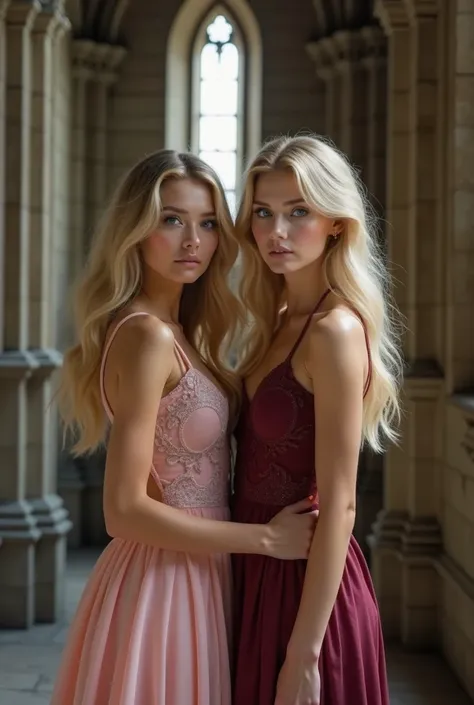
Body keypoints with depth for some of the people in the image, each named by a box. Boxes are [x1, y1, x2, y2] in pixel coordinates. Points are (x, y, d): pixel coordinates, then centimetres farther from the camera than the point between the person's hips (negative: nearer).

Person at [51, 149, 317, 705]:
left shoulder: (179, 332, 9)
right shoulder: (146, 334, -19)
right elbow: (125, 510, -22)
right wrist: (267, 539, -17)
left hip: (194, 574, 9)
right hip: (164, 580, -9)